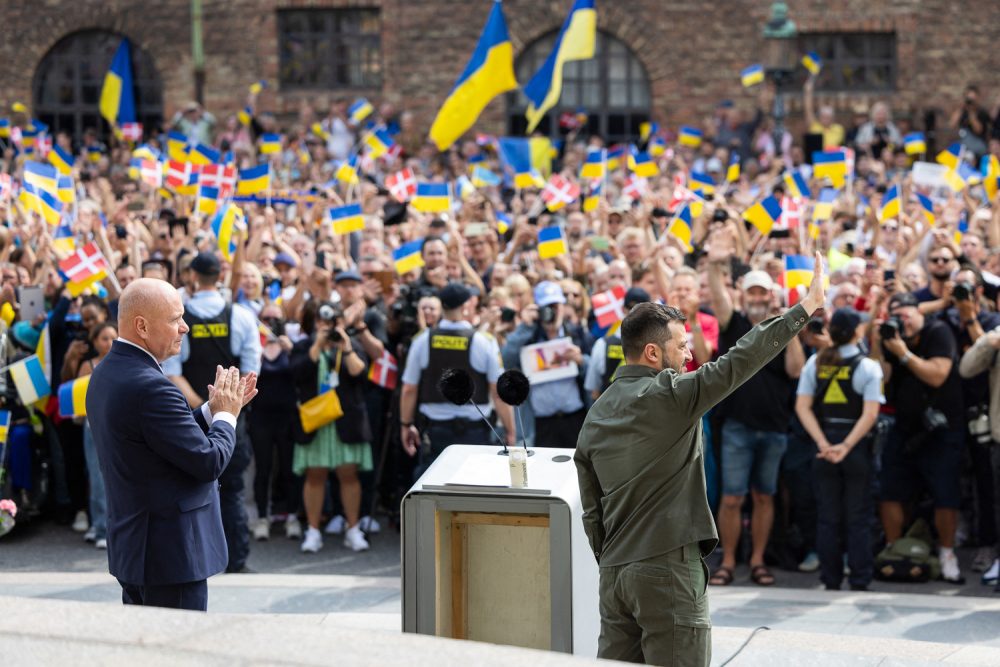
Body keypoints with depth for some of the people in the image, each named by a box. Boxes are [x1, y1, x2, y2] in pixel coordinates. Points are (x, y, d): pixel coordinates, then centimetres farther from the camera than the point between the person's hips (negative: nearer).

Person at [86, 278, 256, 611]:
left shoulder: (106, 372, 8)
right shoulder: (150, 387, -23)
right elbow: (209, 462, -20)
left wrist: (211, 411, 7)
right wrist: (225, 415, -3)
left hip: (132, 547, 10)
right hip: (172, 553, -10)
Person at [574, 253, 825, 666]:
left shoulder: (596, 415, 11)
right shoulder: (669, 395, -10)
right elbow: (738, 361, -15)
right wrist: (806, 307, -11)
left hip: (614, 571, 7)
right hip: (668, 568, -7)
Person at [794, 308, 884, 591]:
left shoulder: (815, 363, 1)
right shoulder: (868, 366, -8)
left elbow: (802, 406, -5)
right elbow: (870, 414, -17)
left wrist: (824, 444, -9)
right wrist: (846, 446, -18)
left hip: (825, 446, 3)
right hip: (858, 449, -3)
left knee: (827, 518, 9)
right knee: (858, 519, 5)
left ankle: (830, 582, 12)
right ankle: (859, 582, 5)